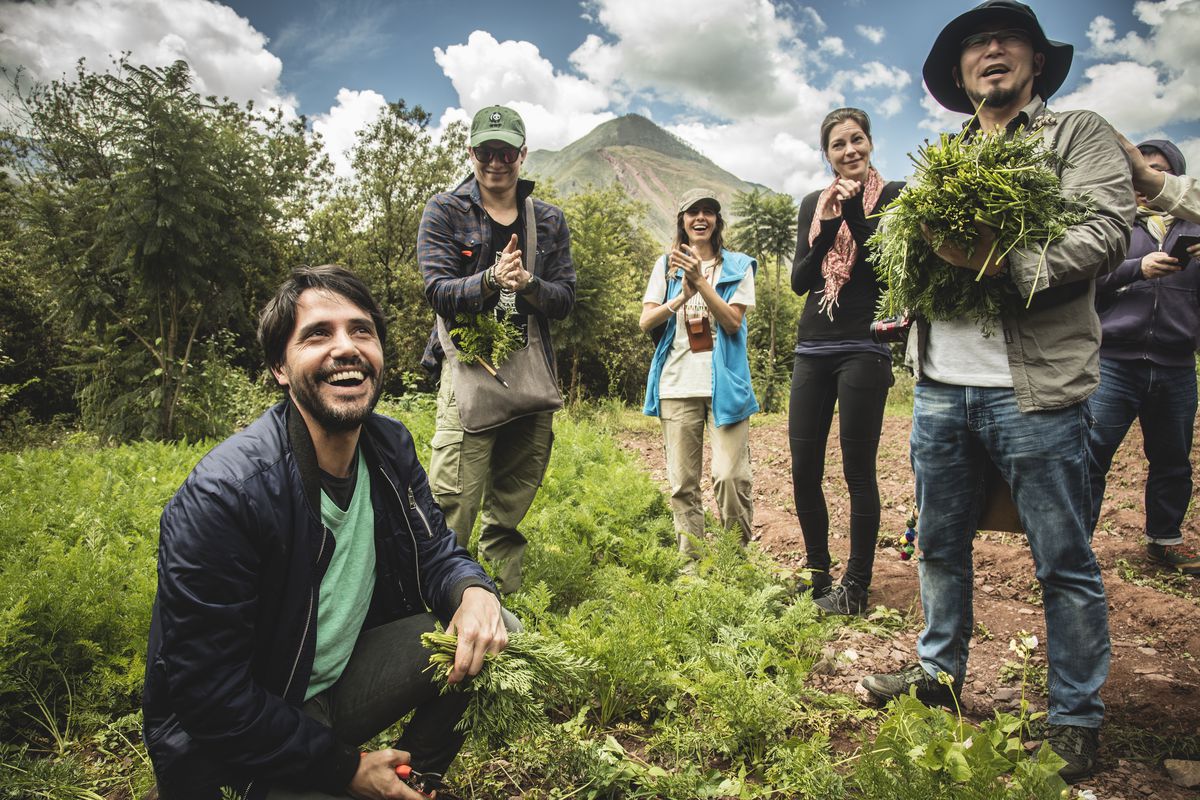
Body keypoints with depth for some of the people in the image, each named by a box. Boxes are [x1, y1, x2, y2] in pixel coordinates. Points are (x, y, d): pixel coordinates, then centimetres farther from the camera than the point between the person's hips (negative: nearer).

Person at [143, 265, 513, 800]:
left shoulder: (390, 446, -7)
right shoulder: (220, 495, -27)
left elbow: (434, 551, 2)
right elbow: (208, 692, -23)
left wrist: (474, 591, -23)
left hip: (346, 680, 6)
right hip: (246, 739, -5)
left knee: (494, 632, -10)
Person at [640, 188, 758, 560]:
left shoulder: (737, 265, 9)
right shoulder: (666, 265, 14)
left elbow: (733, 321, -3)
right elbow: (646, 321, 4)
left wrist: (701, 282, -14)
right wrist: (682, 296, -12)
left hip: (724, 384, -2)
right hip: (677, 385, 2)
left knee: (731, 476, -11)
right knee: (682, 482, 3)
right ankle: (691, 560, 13)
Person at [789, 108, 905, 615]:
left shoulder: (892, 196, 3)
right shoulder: (813, 203, 14)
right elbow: (799, 280, 4)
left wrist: (855, 212, -17)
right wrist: (826, 226, -10)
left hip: (864, 349, -5)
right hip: (812, 350, 5)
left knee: (858, 471, -3)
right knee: (803, 471, 4)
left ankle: (855, 590, 8)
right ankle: (818, 580, 19)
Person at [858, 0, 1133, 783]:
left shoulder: (1079, 134, 4)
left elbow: (1108, 230, -11)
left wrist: (1003, 259, -25)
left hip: (1034, 389, -5)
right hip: (939, 386, 5)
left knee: (1065, 563, 4)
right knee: (940, 544, 16)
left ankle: (1077, 719, 21)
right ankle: (941, 671, 34)